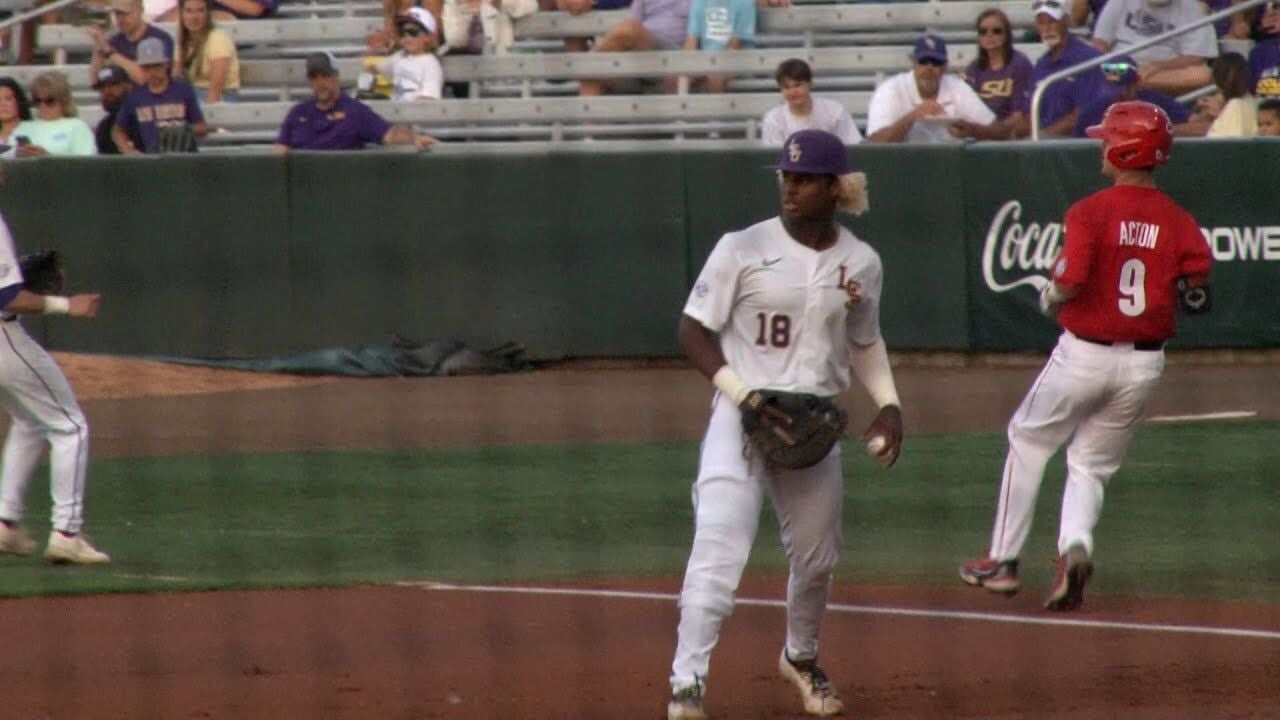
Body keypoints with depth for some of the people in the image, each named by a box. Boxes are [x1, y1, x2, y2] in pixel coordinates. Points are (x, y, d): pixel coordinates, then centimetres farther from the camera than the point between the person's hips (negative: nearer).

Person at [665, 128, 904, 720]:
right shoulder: (743, 249, -8)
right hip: (741, 420, -4)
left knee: (816, 558, 15)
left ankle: (801, 657, 43)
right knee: (718, 550, -18)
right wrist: (740, 390, -20)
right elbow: (693, 330, -7)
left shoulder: (861, 264, 5)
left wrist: (888, 401, 4)